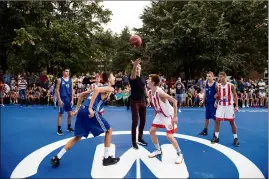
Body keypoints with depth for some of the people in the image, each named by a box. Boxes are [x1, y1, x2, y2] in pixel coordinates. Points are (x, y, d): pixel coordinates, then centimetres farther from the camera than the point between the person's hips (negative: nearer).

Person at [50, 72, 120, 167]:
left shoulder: (100, 87, 27)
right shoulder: (110, 88, 3)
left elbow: (82, 94, 29)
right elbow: (97, 90, -19)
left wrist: (77, 109, 29)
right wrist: (90, 108, -22)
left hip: (82, 110, 8)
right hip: (90, 112, -8)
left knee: (78, 137, 18)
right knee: (109, 130, 10)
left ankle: (57, 158, 18)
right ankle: (107, 158, 14)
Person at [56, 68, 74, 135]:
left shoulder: (70, 80, 7)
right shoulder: (59, 80, -4)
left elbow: (72, 90, 9)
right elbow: (57, 90, -7)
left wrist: (72, 100, 2)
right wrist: (59, 100, -14)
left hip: (69, 99, 5)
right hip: (62, 99, -4)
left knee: (70, 113, 9)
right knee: (60, 114, 1)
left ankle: (69, 127, 24)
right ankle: (59, 129, 8)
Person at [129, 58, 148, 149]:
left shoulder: (143, 77, 7)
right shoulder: (132, 77, -11)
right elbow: (133, 75, -37)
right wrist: (134, 65, -55)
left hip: (143, 101, 6)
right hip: (135, 101, -6)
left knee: (143, 121, 12)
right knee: (135, 121, -5)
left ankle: (140, 138, 28)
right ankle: (134, 142, 6)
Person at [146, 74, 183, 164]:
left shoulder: (159, 92, -29)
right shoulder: (150, 92, -3)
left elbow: (174, 101, -27)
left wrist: (175, 116, -25)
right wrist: (155, 115, 14)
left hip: (168, 115, -8)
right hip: (160, 114, 8)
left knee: (169, 136, -12)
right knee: (152, 131, 7)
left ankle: (179, 154, 9)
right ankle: (158, 150, 26)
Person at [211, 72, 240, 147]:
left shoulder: (231, 86, -9)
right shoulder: (218, 86, 1)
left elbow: (235, 96, -6)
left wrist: (236, 106, -12)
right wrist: (216, 102, -4)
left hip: (229, 106, -3)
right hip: (220, 106, 3)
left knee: (232, 122, 3)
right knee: (217, 121, 2)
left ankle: (235, 139, 15)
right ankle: (216, 137, 14)